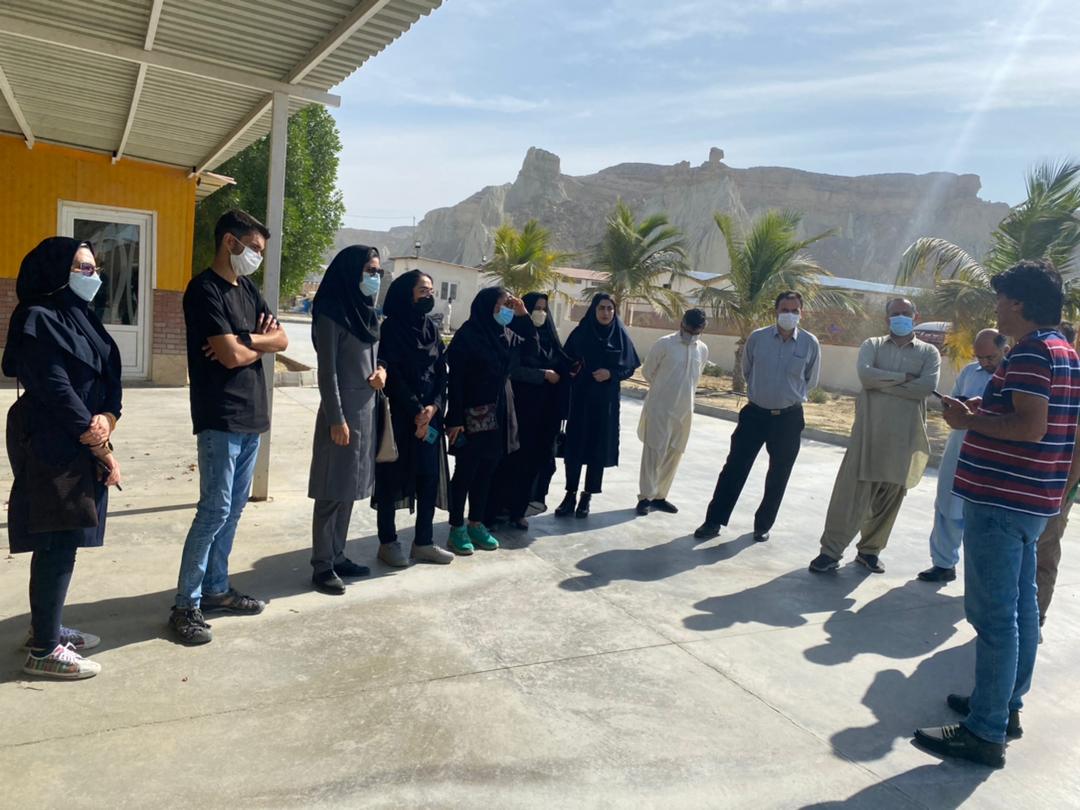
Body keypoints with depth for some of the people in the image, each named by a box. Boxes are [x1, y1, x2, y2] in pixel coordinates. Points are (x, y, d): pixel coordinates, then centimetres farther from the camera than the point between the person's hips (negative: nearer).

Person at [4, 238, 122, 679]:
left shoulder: (82, 316, 13)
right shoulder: (38, 320, -13)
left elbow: (110, 374, 9)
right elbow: (55, 391, -18)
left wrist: (107, 418, -11)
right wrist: (103, 449, -14)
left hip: (82, 446, 8)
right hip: (52, 447, -8)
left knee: (62, 541, 14)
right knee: (57, 544, -4)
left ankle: (46, 626, 27)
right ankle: (44, 650, 5)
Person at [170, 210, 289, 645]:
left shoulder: (247, 289, 15)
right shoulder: (204, 290, -11)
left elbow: (281, 340, 10)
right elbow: (232, 356, -18)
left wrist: (245, 341, -8)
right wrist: (259, 341, 2)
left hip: (251, 416, 8)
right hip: (220, 419, -8)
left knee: (234, 509, 13)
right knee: (214, 511, -6)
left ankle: (216, 588, 24)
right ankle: (186, 604, 4)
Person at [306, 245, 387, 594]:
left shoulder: (368, 313, 12)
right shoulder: (332, 314, -11)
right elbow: (327, 371, -15)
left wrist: (381, 371, -2)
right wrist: (336, 419, -18)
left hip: (367, 409, 8)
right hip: (342, 410, -8)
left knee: (350, 488, 13)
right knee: (332, 491, -2)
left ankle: (337, 556, 24)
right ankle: (322, 566, 8)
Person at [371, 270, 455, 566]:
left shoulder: (432, 328, 12)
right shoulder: (391, 328, -5)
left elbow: (442, 371, 6)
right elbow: (392, 374, -11)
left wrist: (433, 407, -9)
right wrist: (415, 411, -14)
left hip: (429, 415, 6)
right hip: (398, 414, -5)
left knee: (430, 476, 6)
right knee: (392, 476, 3)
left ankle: (423, 542, 16)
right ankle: (388, 541, 15)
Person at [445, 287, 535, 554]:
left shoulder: (504, 334, 7)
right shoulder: (467, 335, -13)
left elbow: (530, 343, 21)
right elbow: (455, 379, -15)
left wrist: (523, 315, 4)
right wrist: (455, 419, -19)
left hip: (498, 412, 7)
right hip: (472, 414, -7)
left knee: (486, 471, 13)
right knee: (465, 472, 2)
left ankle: (476, 524, 24)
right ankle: (457, 528, 14)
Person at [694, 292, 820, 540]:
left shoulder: (810, 344, -5)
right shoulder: (757, 338, -5)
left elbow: (811, 382, 10)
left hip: (789, 418, 1)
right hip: (755, 414, 0)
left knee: (777, 477, 11)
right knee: (734, 468, 0)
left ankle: (763, 525, 27)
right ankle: (714, 521, 7)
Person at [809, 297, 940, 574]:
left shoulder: (929, 352, 9)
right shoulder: (872, 345, 9)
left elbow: (927, 386, -10)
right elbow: (866, 375, -11)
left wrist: (883, 383, -10)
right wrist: (904, 378, -9)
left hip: (904, 436, 2)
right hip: (868, 431, -1)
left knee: (890, 495, 9)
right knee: (851, 490, -5)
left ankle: (870, 550, 24)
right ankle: (831, 550, -1)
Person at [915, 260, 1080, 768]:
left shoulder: (1030, 353, -16)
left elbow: (1031, 426, -25)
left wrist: (969, 421, -13)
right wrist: (982, 413, 12)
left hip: (1001, 501, -11)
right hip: (1031, 500, 11)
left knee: (993, 616, -5)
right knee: (1020, 607, 17)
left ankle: (985, 733, 3)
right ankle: (1007, 705, 30)